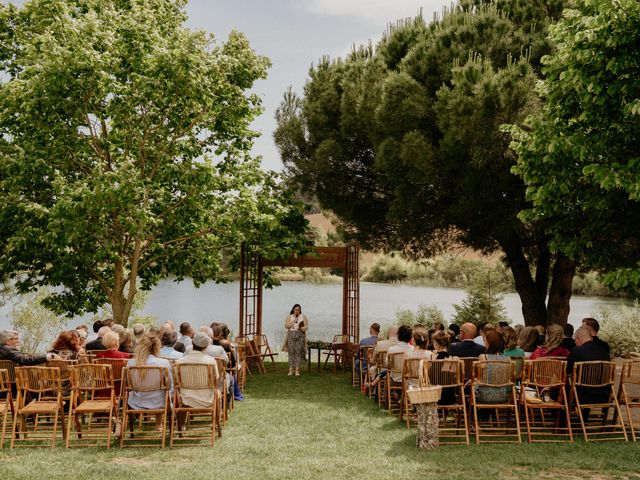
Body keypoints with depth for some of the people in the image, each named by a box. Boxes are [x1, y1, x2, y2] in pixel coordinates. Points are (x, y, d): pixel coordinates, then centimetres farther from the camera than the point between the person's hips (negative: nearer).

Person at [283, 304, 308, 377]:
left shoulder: (303, 317, 8)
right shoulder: (289, 317, 10)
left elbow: (306, 326, 1)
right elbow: (286, 326, -1)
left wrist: (301, 328, -19)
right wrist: (293, 321, -11)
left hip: (300, 336, -1)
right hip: (291, 336, 1)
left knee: (298, 352, -6)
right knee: (291, 352, -4)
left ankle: (297, 370, -5)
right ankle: (291, 369, 1)